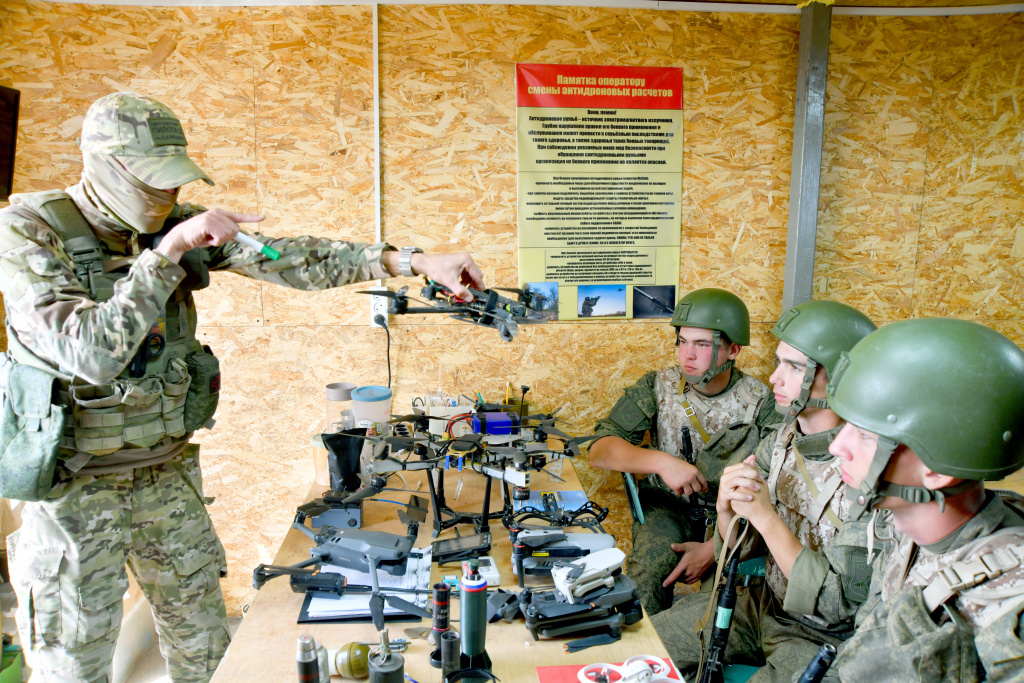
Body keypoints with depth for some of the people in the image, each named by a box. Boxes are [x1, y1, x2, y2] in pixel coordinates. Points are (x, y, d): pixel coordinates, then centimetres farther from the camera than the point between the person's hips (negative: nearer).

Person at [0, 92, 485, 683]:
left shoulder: (178, 224, -3)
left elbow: (291, 259, -11)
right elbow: (90, 353, -28)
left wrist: (415, 262, -18)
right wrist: (170, 251, -28)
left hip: (169, 472, 5)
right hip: (75, 489, -4)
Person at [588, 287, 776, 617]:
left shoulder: (760, 402, -8)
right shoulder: (658, 387, -4)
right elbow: (600, 450, -12)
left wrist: (715, 547, -25)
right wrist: (661, 461, -30)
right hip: (668, 506, 1)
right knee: (643, 580, -29)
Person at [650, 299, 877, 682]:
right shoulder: (781, 439, -4)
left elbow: (840, 603, -25)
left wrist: (766, 516, -29)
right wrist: (726, 507, -20)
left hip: (825, 639, -6)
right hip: (766, 604, 6)